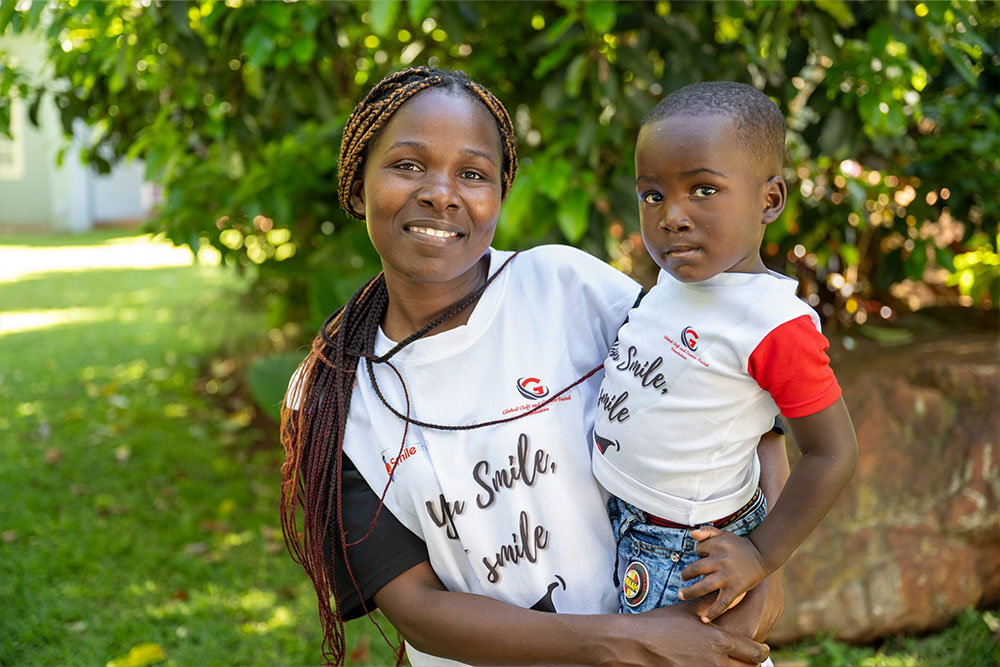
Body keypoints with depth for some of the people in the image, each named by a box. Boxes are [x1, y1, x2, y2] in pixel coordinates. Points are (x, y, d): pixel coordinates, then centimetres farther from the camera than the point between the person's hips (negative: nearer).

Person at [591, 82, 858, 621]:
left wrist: (762, 556, -17)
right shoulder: (679, 275, -4)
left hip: (688, 556, -7)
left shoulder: (776, 326, -27)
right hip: (620, 517, 8)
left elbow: (832, 453, -20)